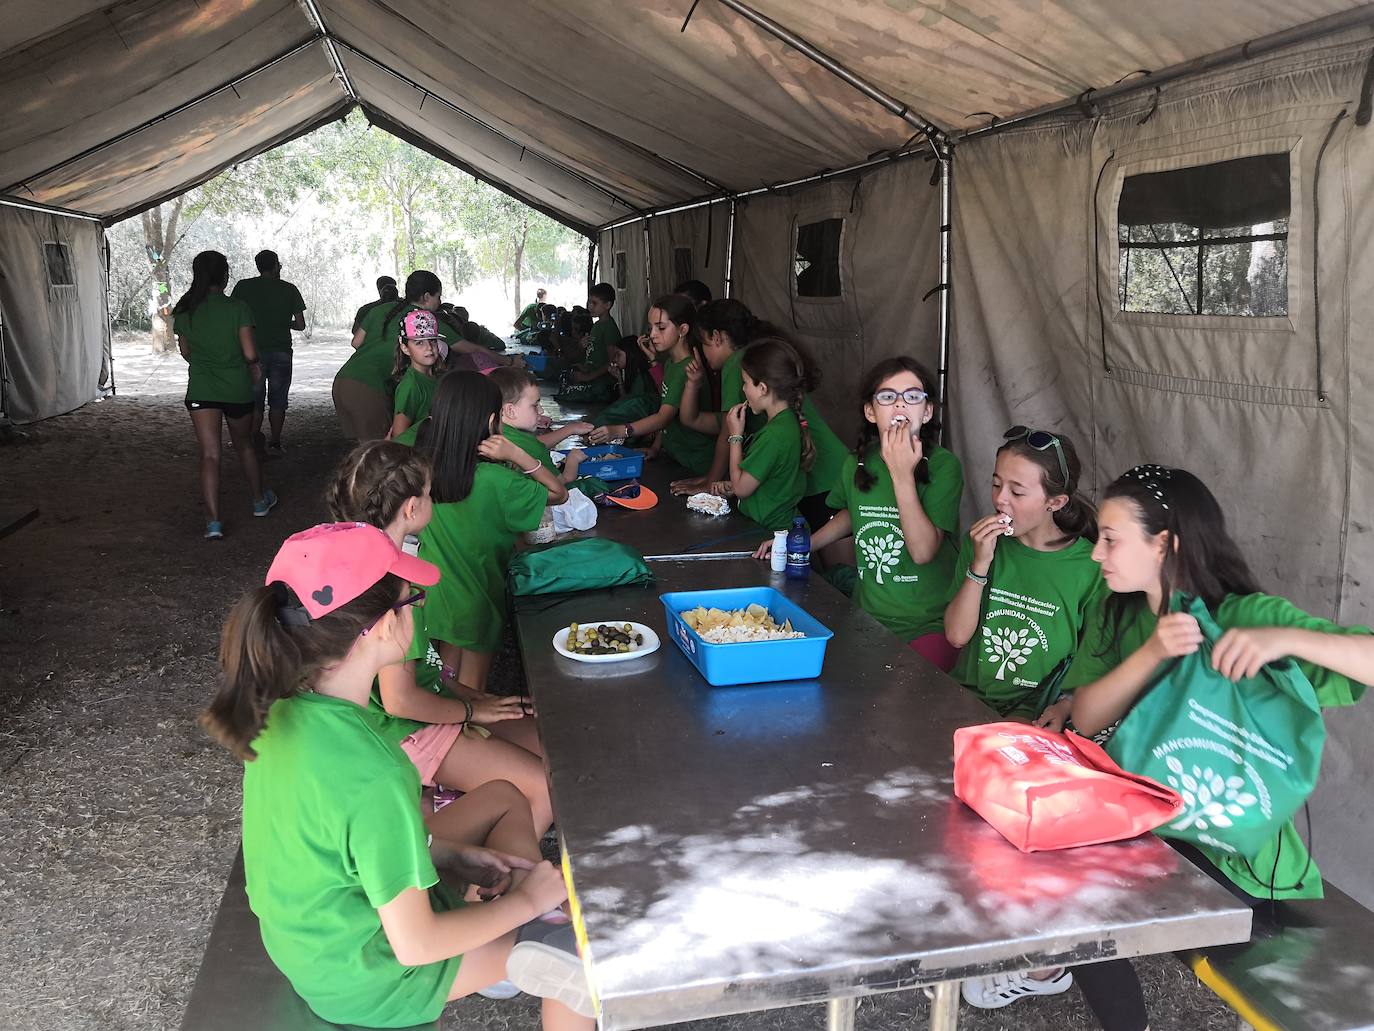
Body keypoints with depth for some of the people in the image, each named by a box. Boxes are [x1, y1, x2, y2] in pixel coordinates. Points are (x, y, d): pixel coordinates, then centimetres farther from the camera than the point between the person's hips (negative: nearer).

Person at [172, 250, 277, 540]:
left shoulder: (185, 310, 0)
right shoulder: (237, 308, -9)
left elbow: (186, 351, 10)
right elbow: (250, 353, -13)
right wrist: (254, 366, 9)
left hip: (201, 388, 1)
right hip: (237, 387, -1)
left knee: (209, 454, -3)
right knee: (244, 445, 21)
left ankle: (213, 521, -12)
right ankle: (260, 500, 37)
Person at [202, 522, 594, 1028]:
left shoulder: (284, 710, -13)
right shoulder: (372, 774, -37)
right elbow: (415, 944, -27)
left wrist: (454, 854, 2)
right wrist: (524, 901, -12)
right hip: (359, 977, -7)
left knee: (501, 797, 19)